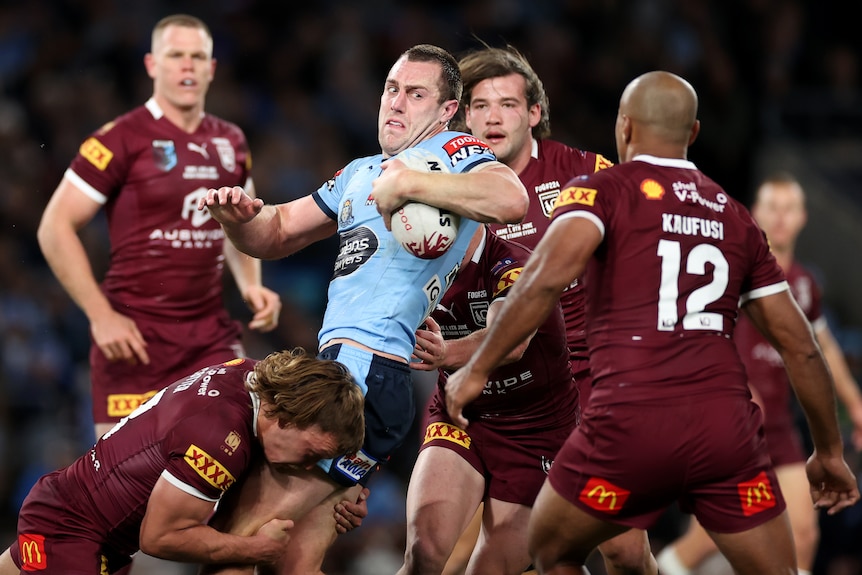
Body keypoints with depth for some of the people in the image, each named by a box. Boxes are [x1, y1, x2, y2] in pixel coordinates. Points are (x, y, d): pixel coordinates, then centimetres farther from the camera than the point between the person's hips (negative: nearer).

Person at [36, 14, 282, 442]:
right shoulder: (122, 139, -8)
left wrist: (250, 285, 8)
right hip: (136, 335, -5)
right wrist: (100, 315, -14)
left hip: (212, 334, 5)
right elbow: (55, 228, -9)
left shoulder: (230, 143, 11)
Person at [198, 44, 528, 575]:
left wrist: (406, 183, -24)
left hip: (367, 369, -9)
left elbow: (512, 200, -24)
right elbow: (276, 234, 29)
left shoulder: (451, 153, -2)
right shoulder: (361, 174, 26)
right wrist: (239, 217, 5)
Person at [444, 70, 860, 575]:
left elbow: (550, 275, -13)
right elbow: (800, 346, 20)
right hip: (726, 425, 3)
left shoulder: (602, 190, 7)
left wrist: (477, 370, -7)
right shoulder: (736, 217, 20)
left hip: (631, 424, -3)